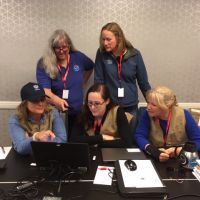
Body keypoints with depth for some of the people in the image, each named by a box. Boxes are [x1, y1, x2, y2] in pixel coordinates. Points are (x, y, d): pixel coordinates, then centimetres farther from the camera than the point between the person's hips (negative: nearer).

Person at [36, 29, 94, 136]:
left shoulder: (78, 57, 1)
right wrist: (56, 100, -41)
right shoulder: (43, 64, -9)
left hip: (77, 112, 3)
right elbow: (45, 90, -21)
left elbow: (90, 67, 23)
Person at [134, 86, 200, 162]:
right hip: (154, 159, 0)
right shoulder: (147, 114, -9)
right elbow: (139, 136, -15)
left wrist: (178, 150, -26)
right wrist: (152, 150, -33)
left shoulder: (184, 116, -11)